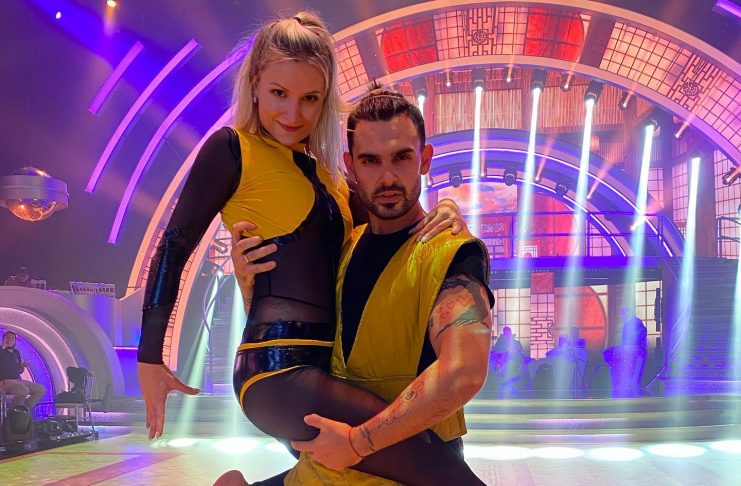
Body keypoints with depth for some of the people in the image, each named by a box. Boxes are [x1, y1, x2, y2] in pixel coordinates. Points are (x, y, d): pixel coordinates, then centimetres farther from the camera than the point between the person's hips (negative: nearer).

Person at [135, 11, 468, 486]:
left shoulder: (325, 173, 19)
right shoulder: (232, 149, 0)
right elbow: (174, 248, -2)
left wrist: (441, 212, 2)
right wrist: (149, 358, -5)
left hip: (322, 369, 8)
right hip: (278, 370, -8)